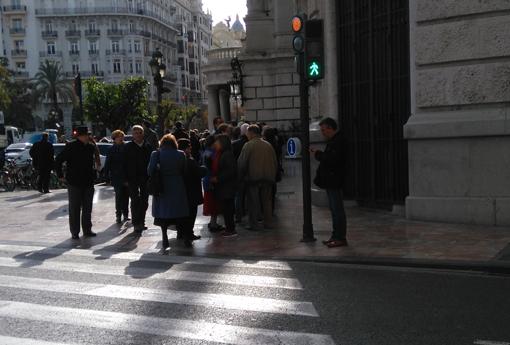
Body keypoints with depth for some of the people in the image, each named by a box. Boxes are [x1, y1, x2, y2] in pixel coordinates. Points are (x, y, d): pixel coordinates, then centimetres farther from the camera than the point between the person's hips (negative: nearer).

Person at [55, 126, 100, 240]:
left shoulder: (91, 147, 5)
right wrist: (60, 175, -5)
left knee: (87, 208, 12)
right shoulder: (71, 147, -10)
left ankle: (87, 230, 22)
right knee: (74, 209, 3)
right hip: (74, 183, -5)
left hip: (88, 183, 5)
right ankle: (75, 232, 10)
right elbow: (58, 160, -5)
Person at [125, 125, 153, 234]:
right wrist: (126, 178, -7)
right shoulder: (128, 147, 0)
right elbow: (125, 163, -1)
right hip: (133, 178, -3)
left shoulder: (148, 146, 5)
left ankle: (141, 222, 23)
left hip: (145, 177, 3)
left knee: (144, 201, 9)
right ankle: (136, 224, -1)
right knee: (135, 201, -5)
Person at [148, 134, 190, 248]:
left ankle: (165, 240, 9)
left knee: (163, 214, 9)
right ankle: (186, 239, 10)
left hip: (162, 187, 0)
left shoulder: (156, 154, -7)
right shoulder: (180, 154, -4)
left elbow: (150, 170, -12)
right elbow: (184, 171, 1)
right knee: (180, 214, 10)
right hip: (177, 187, 1)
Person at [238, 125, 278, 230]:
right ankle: (268, 223, 14)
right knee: (266, 201, 12)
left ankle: (254, 224, 3)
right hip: (268, 177, 5)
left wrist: (241, 176, 4)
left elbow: (241, 163, -9)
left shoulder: (248, 145, -8)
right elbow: (275, 163, 12)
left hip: (253, 177, -4)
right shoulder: (268, 145, 8)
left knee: (253, 202, 2)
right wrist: (272, 176, 19)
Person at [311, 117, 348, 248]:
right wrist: (318, 154, 7)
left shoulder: (338, 142, -17)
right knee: (334, 210, 15)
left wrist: (318, 154, -16)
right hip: (331, 182, 11)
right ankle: (336, 236, 23)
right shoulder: (334, 140, 17)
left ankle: (341, 238, -1)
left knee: (337, 210, -6)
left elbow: (332, 159, -26)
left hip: (334, 182, -11)